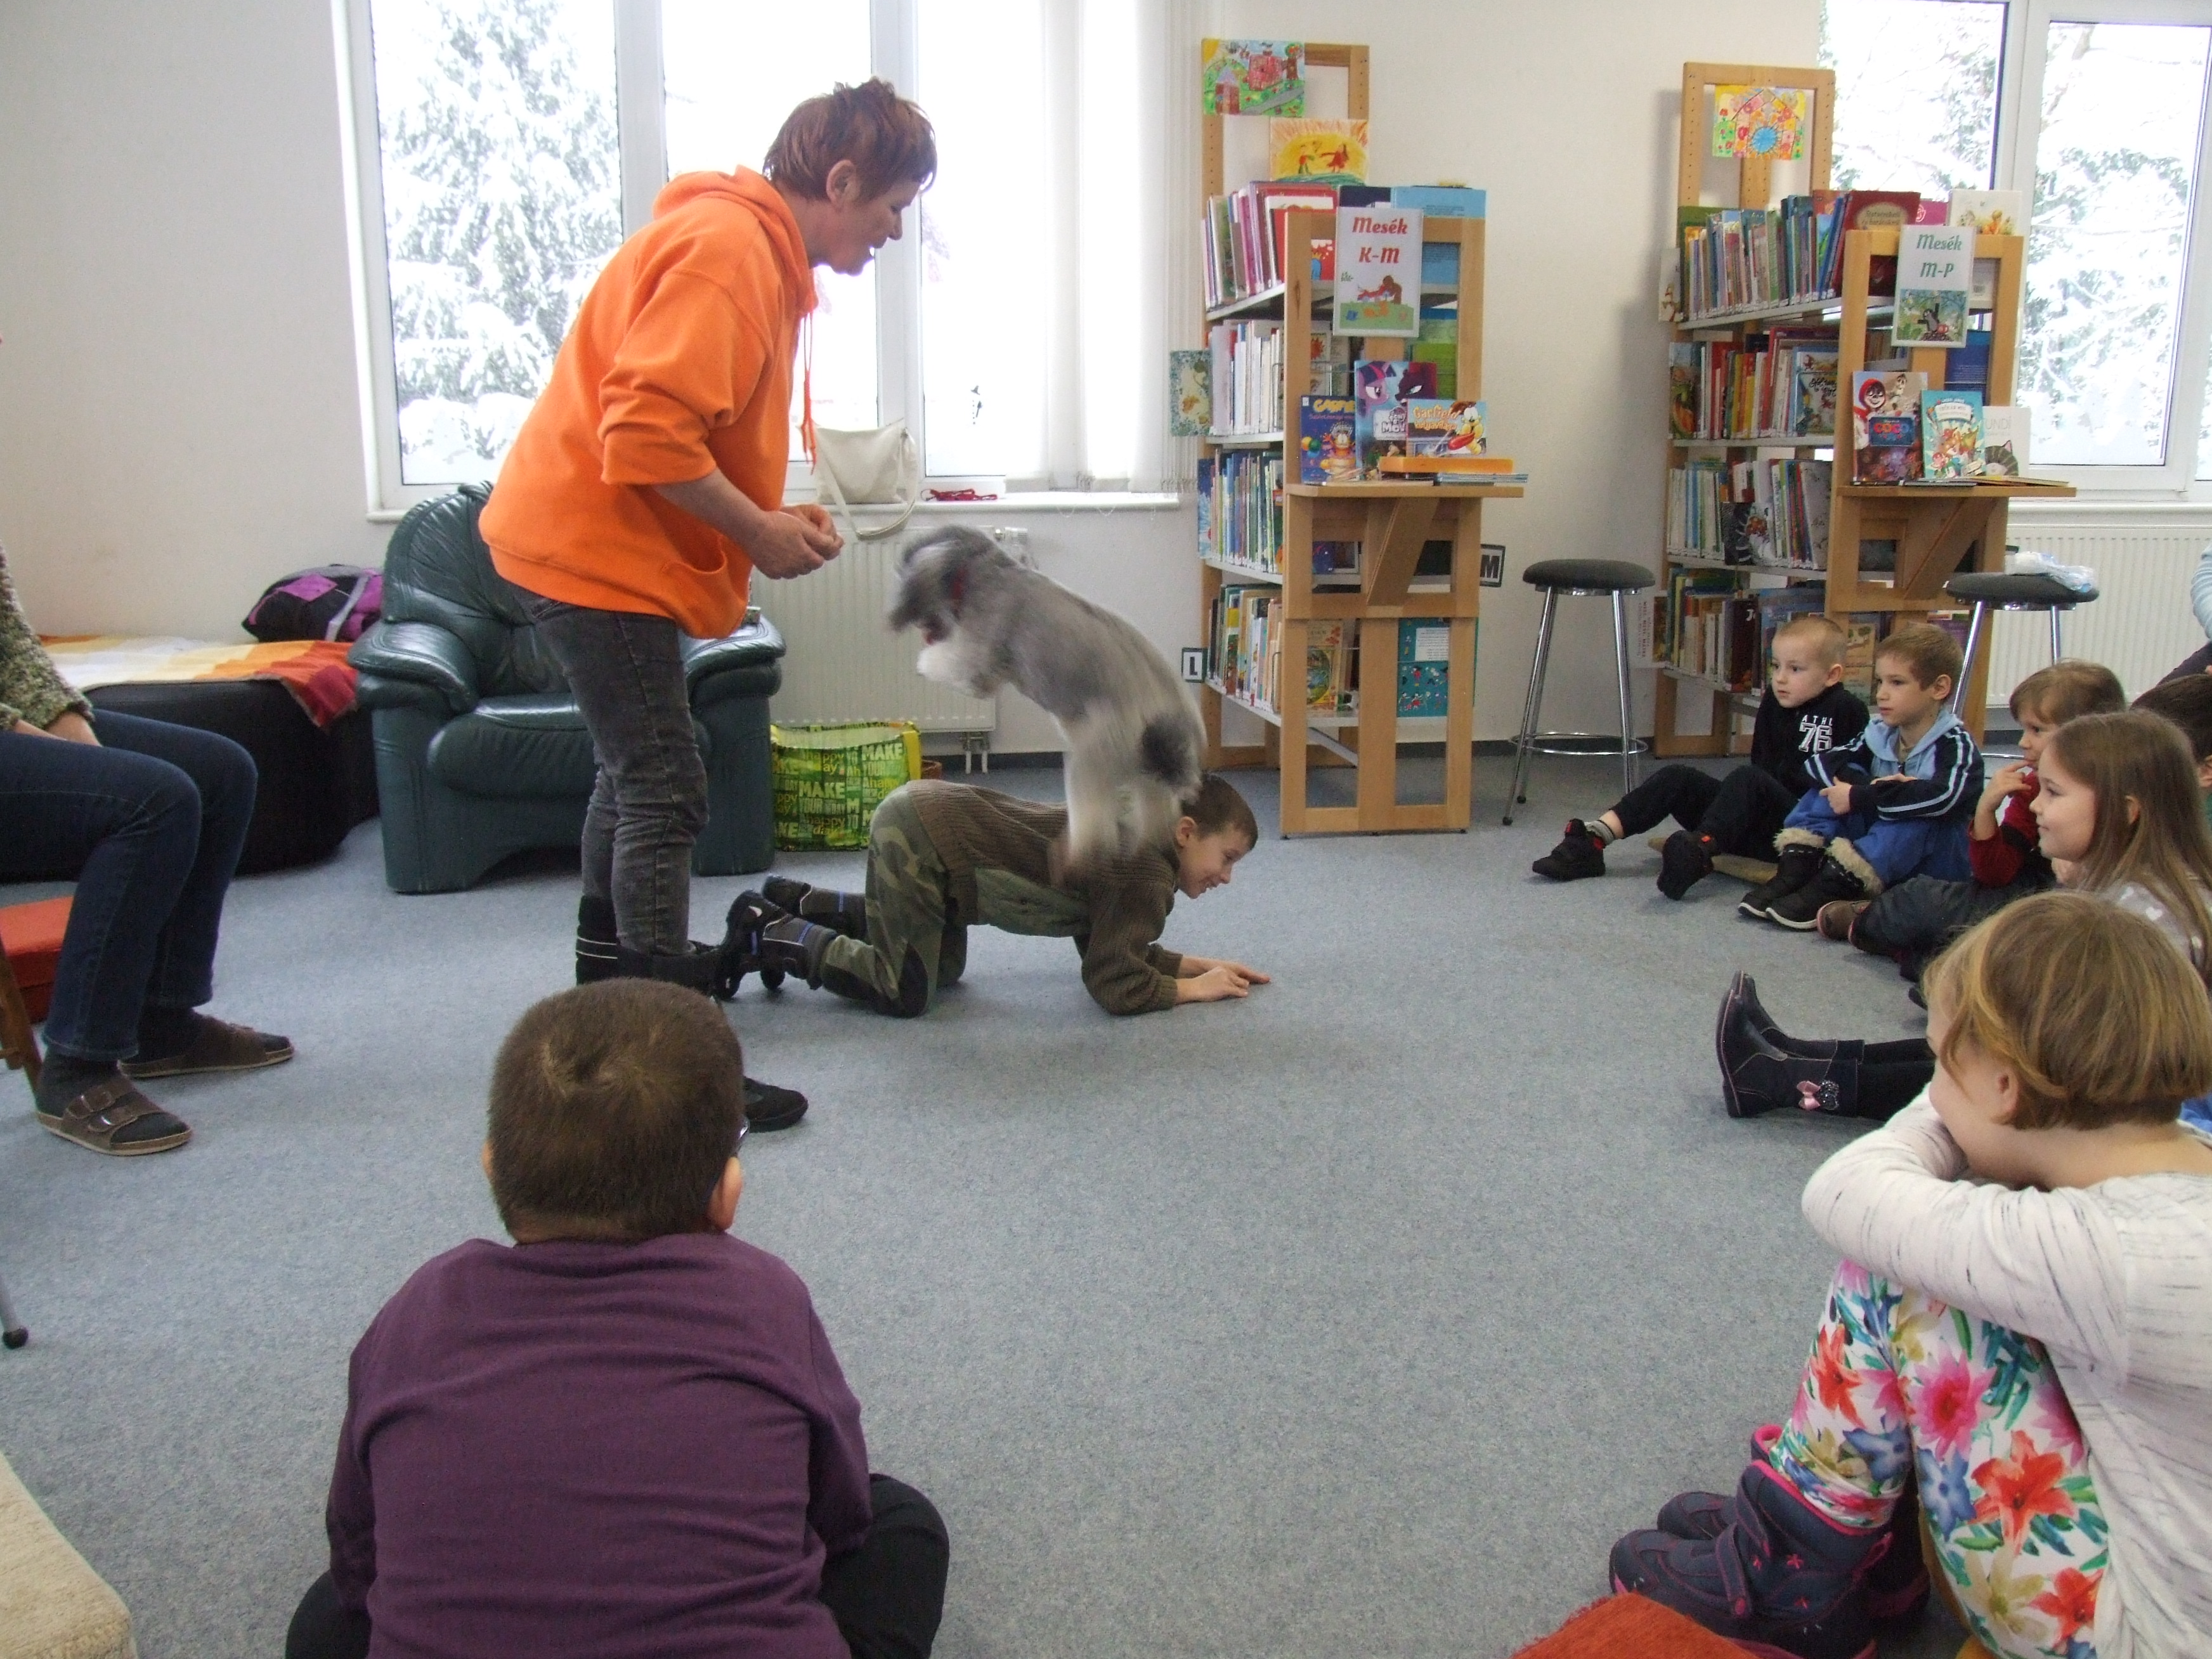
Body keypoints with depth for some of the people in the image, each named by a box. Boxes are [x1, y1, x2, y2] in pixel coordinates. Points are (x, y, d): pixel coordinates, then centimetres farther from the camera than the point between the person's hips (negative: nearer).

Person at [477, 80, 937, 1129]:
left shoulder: (752, 249, 13)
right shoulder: (726, 252, -20)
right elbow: (646, 433, -28)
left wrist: (768, 519, 6)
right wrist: (759, 531, -18)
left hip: (606, 543, 11)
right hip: (594, 546, -11)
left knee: (635, 766, 23)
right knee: (664, 793, -9)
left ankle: (615, 959, 41)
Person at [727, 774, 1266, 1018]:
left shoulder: (1137, 840, 10)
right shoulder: (1150, 875, -18)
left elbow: (1111, 947, 18)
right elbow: (1114, 984, -19)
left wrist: (1197, 963, 13)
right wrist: (1193, 988, -6)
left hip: (927, 816, 10)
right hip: (920, 837, -10)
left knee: (945, 966, 28)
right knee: (905, 992, -5)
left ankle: (801, 904, 29)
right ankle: (766, 933, 5)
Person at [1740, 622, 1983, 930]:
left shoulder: (1955, 745, -16)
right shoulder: (1879, 734, 3)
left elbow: (1943, 797, -36)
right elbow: (1820, 763, -10)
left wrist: (1860, 797, -34)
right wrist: (1873, 789, -27)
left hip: (1935, 866, -6)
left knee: (1918, 815, -34)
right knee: (1837, 782, -9)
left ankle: (1829, 889, -41)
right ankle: (1795, 871, -26)